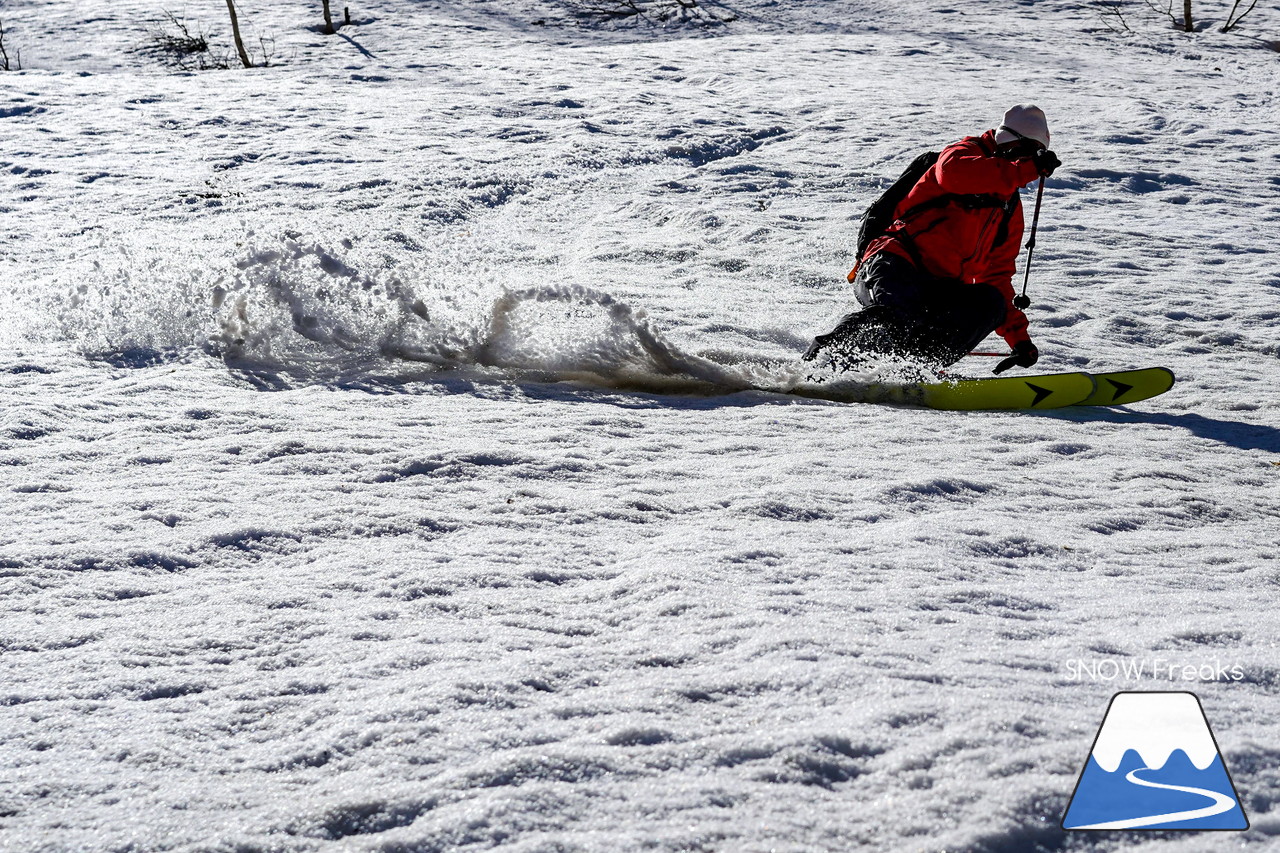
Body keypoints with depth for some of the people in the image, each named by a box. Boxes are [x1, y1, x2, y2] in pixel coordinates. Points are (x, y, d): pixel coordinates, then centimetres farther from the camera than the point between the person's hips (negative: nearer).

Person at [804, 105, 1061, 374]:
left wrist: (1019, 337, 21)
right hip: (894, 262, -7)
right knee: (896, 314, -38)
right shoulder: (967, 151, 6)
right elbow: (951, 171, -22)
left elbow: (997, 276, 30)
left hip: (937, 291, 7)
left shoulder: (1011, 210, 26)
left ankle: (914, 365, -34)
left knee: (990, 302, -23)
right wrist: (1026, 168, -21)